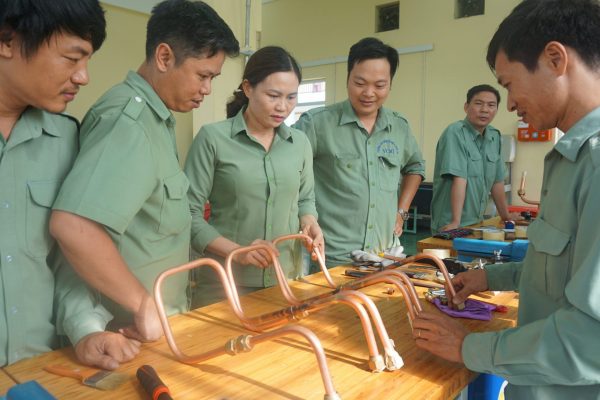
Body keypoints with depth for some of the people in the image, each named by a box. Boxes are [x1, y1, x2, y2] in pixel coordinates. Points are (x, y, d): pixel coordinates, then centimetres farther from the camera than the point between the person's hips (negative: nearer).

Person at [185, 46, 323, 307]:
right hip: (225, 281, -4)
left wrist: (309, 222, -4)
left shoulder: (300, 142, 4)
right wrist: (236, 251, -20)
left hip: (288, 278, 4)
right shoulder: (213, 138, -9)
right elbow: (189, 213, -9)